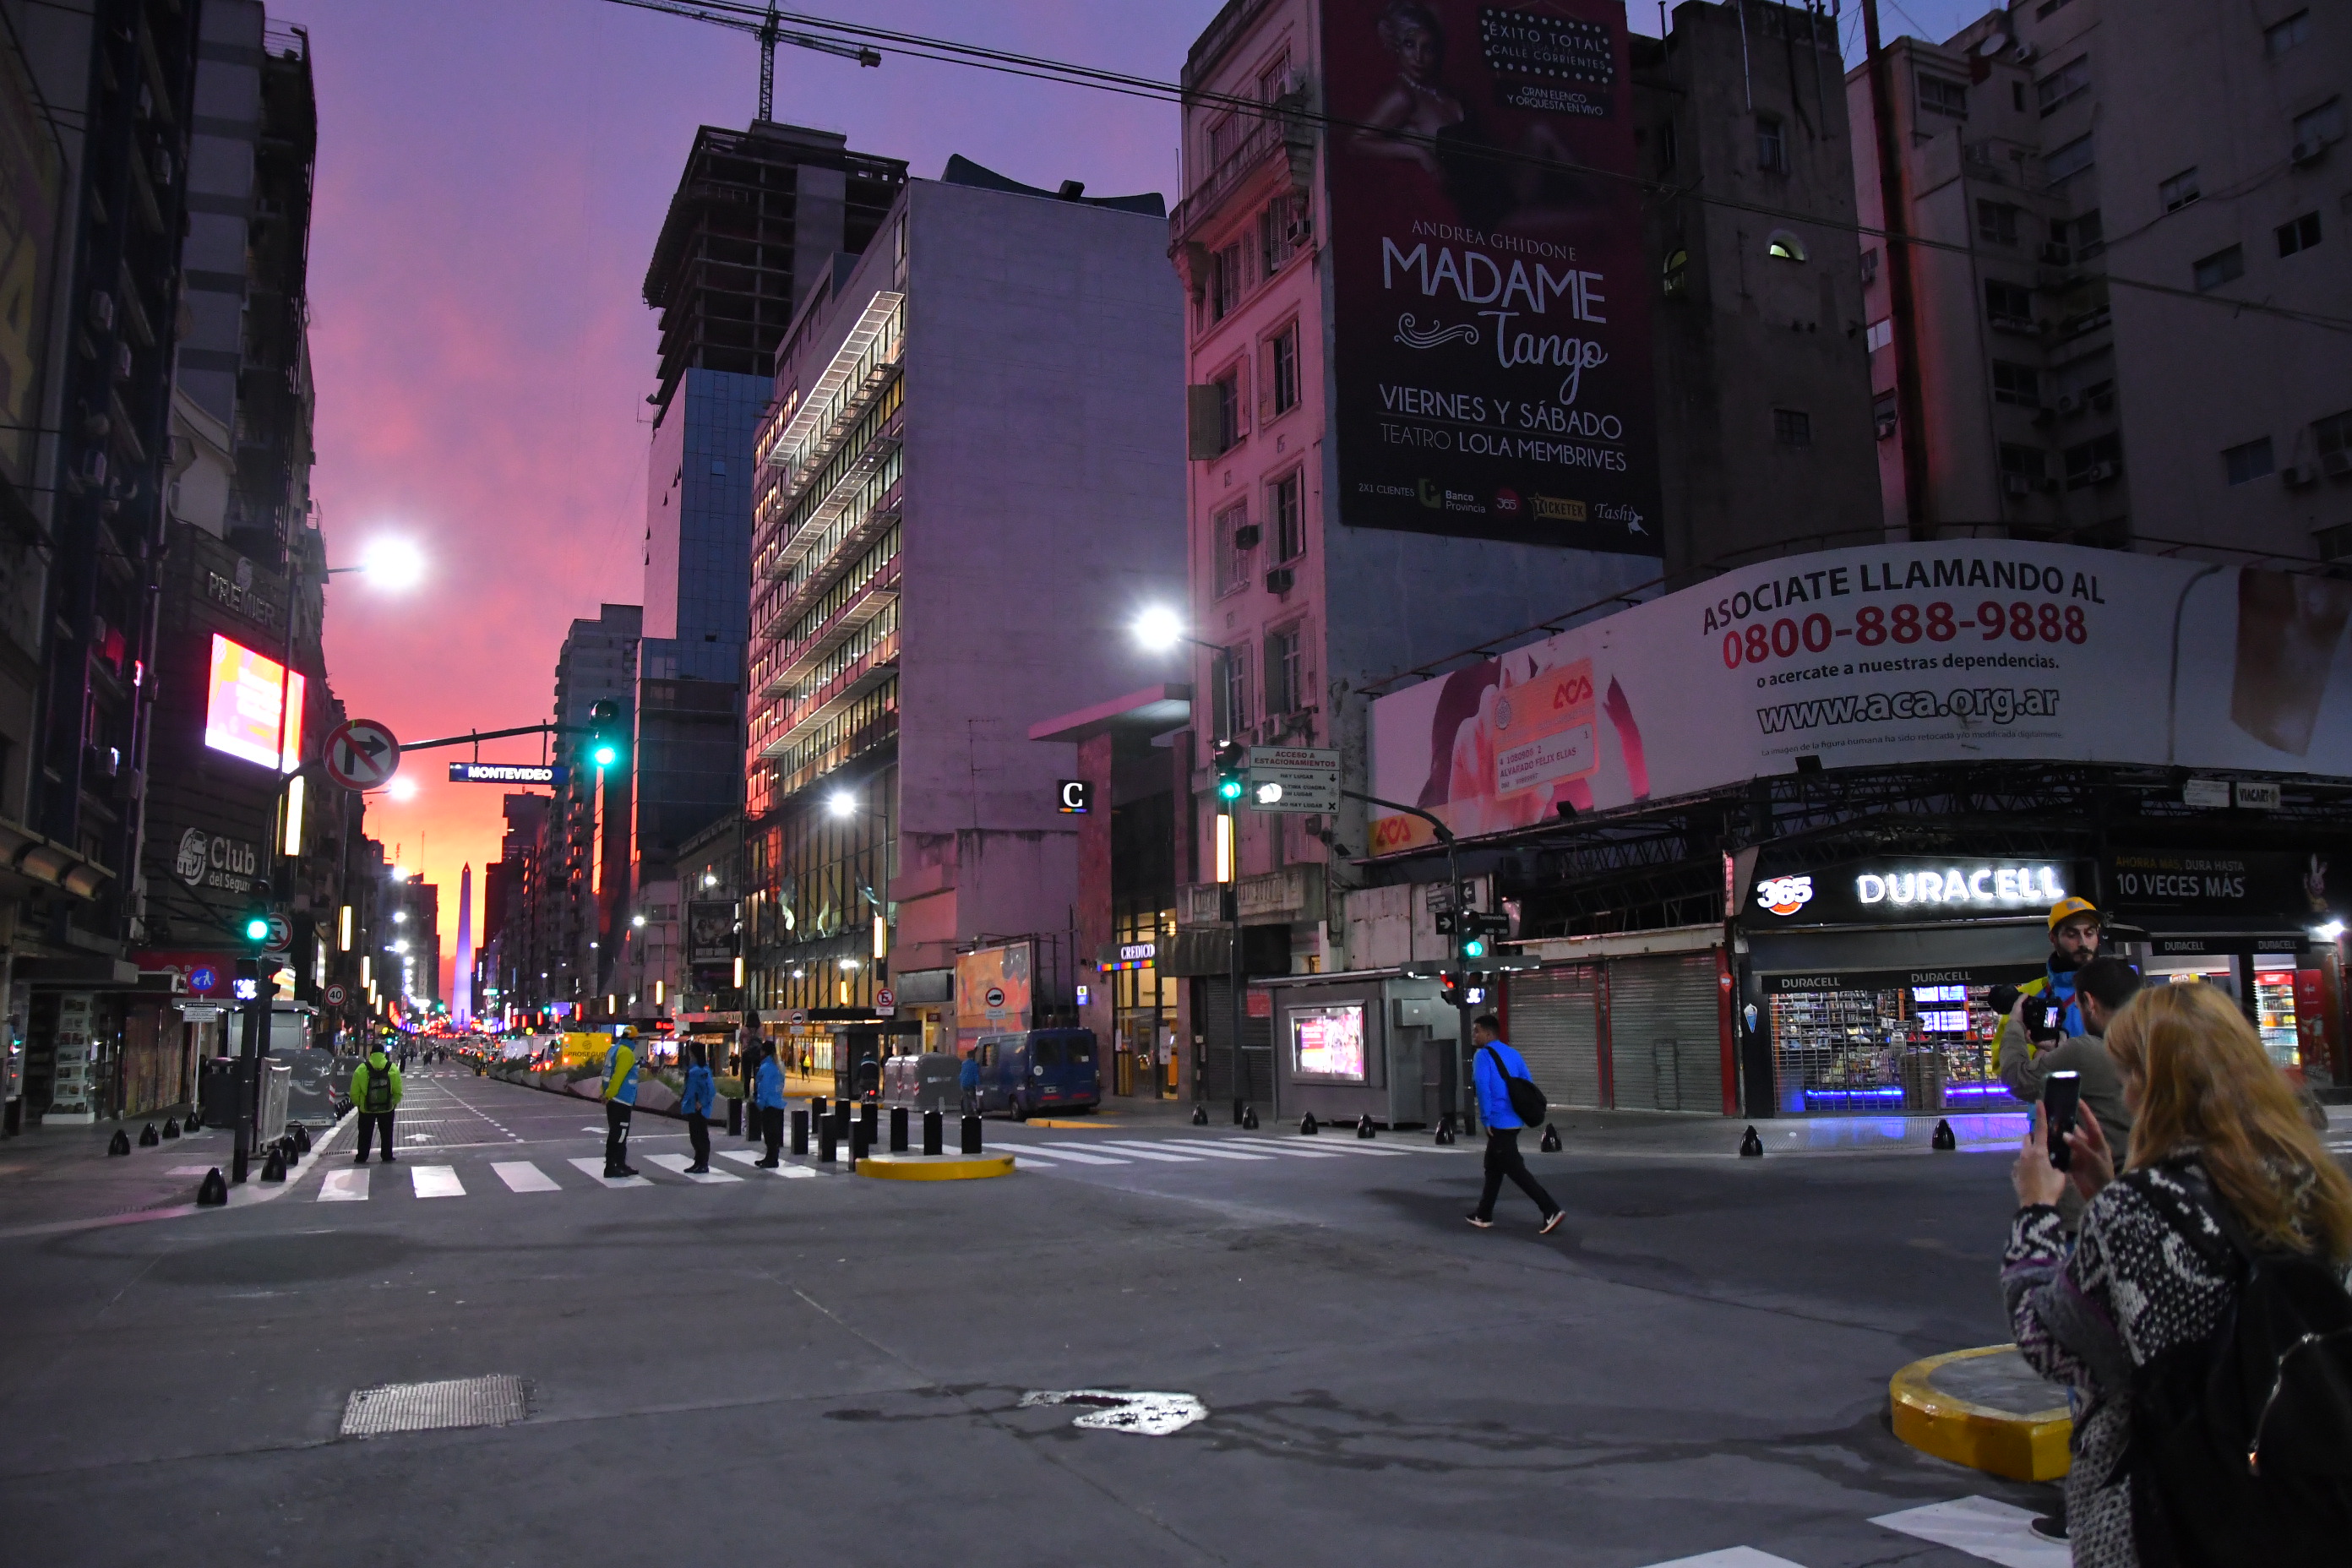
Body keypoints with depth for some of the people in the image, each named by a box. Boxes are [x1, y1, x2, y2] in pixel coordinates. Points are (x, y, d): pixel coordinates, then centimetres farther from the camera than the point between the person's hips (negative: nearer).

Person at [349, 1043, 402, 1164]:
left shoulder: (361, 1069, -12)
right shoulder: (393, 1069, -9)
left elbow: (354, 1093, -8)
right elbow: (398, 1092, -5)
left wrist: (357, 1103, 10)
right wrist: (394, 1103, 12)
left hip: (366, 1109, -1)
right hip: (387, 1108, 1)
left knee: (365, 1135, 14)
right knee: (386, 1134, 14)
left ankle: (361, 1158, 18)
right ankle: (387, 1157, 18)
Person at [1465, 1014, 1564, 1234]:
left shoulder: (1483, 1055, -10)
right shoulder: (1513, 1054, 13)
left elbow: (1483, 1086, -21)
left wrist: (1486, 1118, -16)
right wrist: (1522, 1113, 16)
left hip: (1498, 1123, -9)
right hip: (1514, 1121, 9)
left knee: (1515, 1170, -6)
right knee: (1493, 1168, 19)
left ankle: (1551, 1211, -12)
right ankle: (1484, 1216, 26)